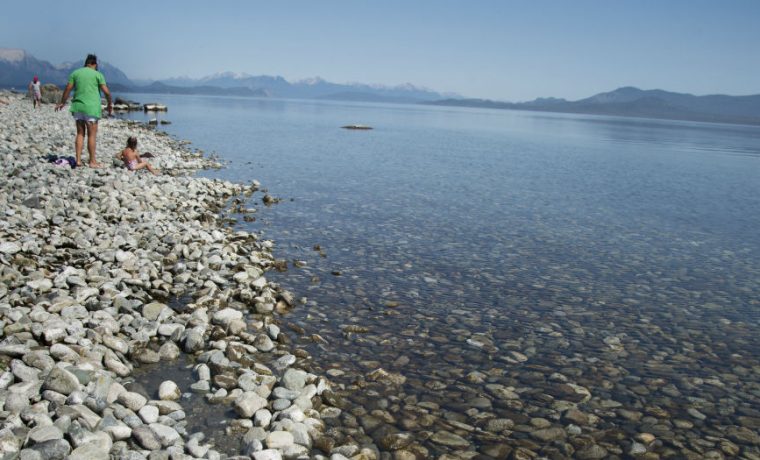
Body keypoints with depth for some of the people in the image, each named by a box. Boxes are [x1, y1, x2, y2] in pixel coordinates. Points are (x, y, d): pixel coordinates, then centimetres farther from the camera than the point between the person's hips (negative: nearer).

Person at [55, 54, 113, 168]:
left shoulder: (75, 73, 9)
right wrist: (110, 104, 7)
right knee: (92, 135, 0)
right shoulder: (97, 74, -2)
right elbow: (106, 91, -8)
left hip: (77, 107, 4)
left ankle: (78, 160, 7)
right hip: (91, 107, -4)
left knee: (80, 133, 11)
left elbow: (68, 89, 8)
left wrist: (62, 103, 20)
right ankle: (93, 161, 2)